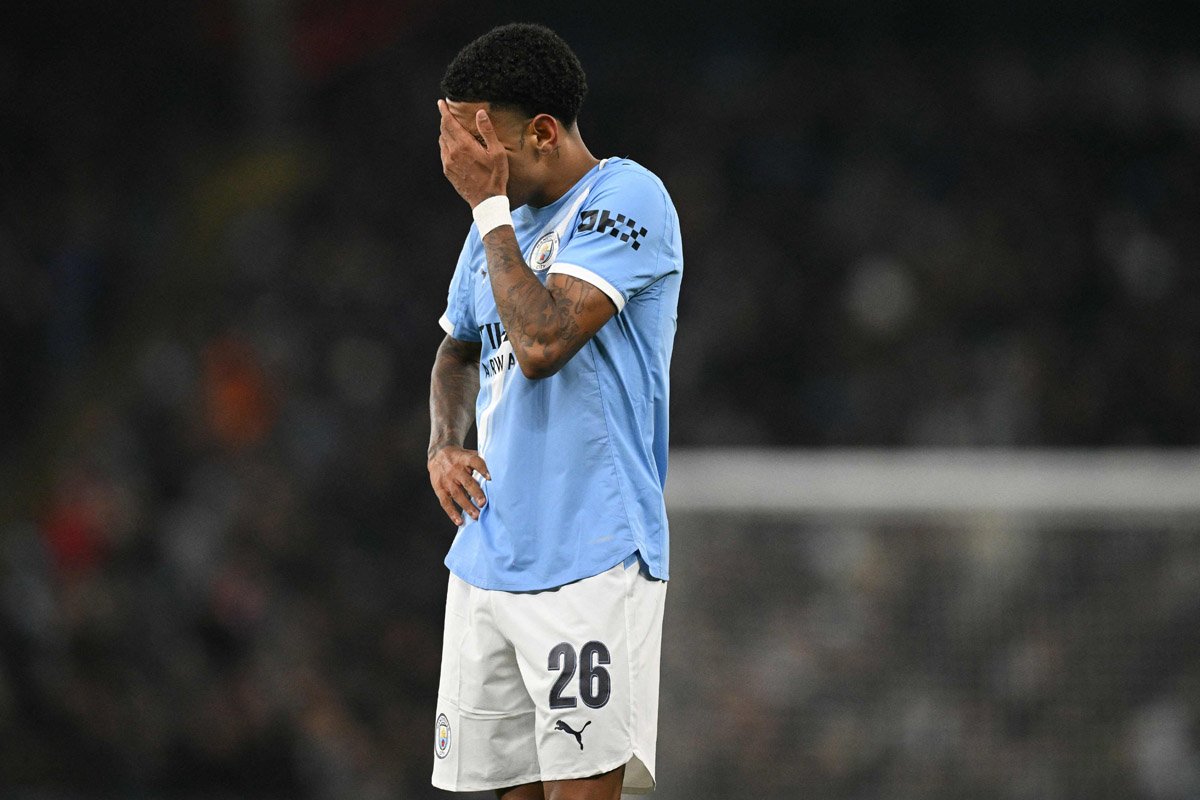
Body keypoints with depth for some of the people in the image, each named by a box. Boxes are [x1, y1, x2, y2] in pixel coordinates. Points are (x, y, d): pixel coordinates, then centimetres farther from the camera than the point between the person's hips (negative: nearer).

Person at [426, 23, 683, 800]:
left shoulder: (626, 197, -10)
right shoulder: (498, 226, 15)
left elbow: (542, 343, -22)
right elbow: (458, 351, 31)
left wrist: (489, 207, -13)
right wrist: (444, 445, 11)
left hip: (592, 562, -7)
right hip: (487, 559, 8)